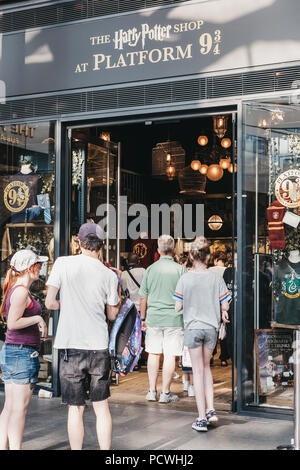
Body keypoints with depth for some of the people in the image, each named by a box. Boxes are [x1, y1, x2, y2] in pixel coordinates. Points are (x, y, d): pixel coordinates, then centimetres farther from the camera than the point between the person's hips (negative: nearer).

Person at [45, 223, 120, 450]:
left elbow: (50, 303, -4)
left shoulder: (62, 264, -4)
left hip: (71, 345, -1)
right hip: (99, 346, 1)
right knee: (101, 406, 12)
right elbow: (112, 314, 9)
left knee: (76, 408, 7)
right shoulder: (109, 275, 0)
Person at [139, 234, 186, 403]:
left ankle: (152, 391, 17)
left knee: (154, 354, 13)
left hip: (153, 317, 2)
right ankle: (166, 393, 6)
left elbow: (143, 297, 6)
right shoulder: (180, 269, -4)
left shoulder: (151, 269, 3)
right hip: (174, 319, -2)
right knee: (170, 355, 2)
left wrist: (143, 317, 17)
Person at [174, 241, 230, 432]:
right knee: (206, 367, 21)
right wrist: (224, 313, 19)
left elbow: (178, 307, -5)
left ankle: (202, 418, 4)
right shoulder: (216, 277, -5)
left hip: (192, 327, -2)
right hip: (211, 327, 2)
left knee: (198, 370, 5)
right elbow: (225, 305, -3)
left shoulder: (185, 278, -8)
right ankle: (210, 409, 13)